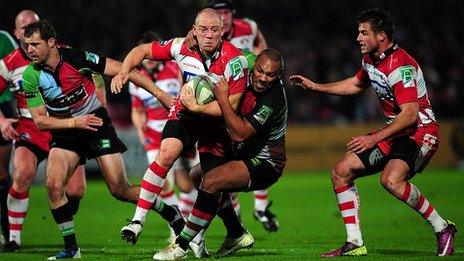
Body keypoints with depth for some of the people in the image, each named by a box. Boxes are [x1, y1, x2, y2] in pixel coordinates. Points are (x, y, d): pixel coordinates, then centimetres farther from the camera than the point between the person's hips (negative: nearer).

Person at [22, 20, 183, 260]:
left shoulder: (77, 58, -20)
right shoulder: (31, 76, -12)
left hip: (97, 124, -3)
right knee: (53, 184, -19)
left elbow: (122, 71, -13)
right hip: (64, 132, 3)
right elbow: (40, 120, -7)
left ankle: (172, 214, 16)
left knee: (120, 190, -6)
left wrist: (159, 92, -14)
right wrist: (74, 123, -22)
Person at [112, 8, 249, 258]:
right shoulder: (182, 47, -16)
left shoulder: (234, 60, -26)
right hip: (185, 113, 2)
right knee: (166, 153, -25)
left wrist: (197, 106, -29)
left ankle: (237, 234, 23)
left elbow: (231, 105, -26)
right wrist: (124, 71, -18)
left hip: (216, 120, -2)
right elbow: (143, 50, -2)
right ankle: (138, 221, -21)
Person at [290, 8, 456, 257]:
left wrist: (374, 139, -29)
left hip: (421, 131, -10)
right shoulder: (370, 60, 7)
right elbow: (356, 84, 30)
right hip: (396, 131, 10)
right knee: (341, 172, 2)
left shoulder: (400, 66, -23)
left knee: (391, 179, -35)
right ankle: (355, 244, 5)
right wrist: (315, 86, 27)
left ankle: (442, 228, -16)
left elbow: (410, 114, -29)